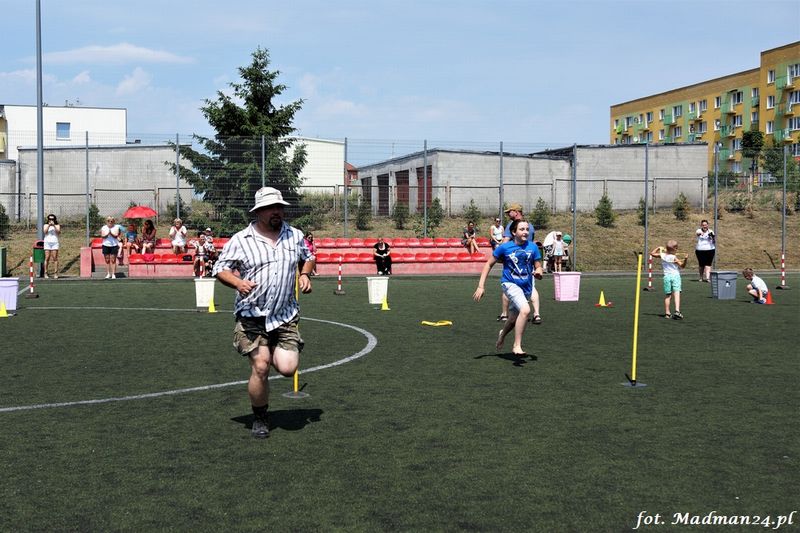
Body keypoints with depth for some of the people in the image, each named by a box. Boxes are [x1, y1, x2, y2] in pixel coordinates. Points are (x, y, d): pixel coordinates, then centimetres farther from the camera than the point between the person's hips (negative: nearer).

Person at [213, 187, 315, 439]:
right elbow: (220, 269, 1)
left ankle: (274, 353, 28)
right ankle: (260, 418, 13)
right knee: (260, 367, -10)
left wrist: (305, 274, 5)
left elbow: (308, 257, 26)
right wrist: (238, 283, -18)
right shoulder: (240, 240, -3)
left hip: (286, 316, 3)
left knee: (288, 368, -10)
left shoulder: (295, 236, 9)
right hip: (252, 316, -3)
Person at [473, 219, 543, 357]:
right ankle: (517, 346, -19)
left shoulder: (533, 247, -3)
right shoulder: (505, 247, -10)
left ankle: (503, 334, 53)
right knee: (525, 310, -29)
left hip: (526, 286, 4)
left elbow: (538, 267, 6)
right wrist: (480, 286, -6)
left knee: (513, 319, 18)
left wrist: (538, 272, -20)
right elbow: (489, 264, -1)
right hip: (510, 284, -4)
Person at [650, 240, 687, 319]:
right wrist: (685, 259, -15)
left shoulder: (662, 255, 4)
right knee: (677, 294, -13)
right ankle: (677, 311, -28)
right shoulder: (674, 257, -7)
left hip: (667, 276, 4)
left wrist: (658, 247, 23)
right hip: (675, 275, -4)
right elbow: (682, 266, -3)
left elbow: (652, 253, 17)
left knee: (667, 295, 11)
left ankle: (667, 313, 14)